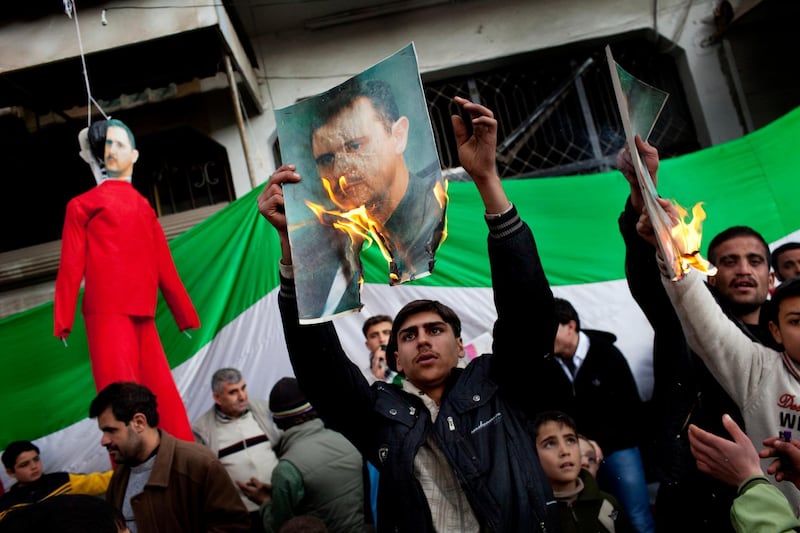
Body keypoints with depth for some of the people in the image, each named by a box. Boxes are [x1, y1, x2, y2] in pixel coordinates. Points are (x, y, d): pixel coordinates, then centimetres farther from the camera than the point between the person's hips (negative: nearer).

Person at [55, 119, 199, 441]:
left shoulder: (143, 207, 20)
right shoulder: (83, 204, 9)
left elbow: (163, 265, 18)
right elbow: (71, 265, 3)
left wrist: (185, 314, 14)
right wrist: (63, 320, -4)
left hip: (142, 315, 4)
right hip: (107, 312, -4)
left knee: (161, 395, 5)